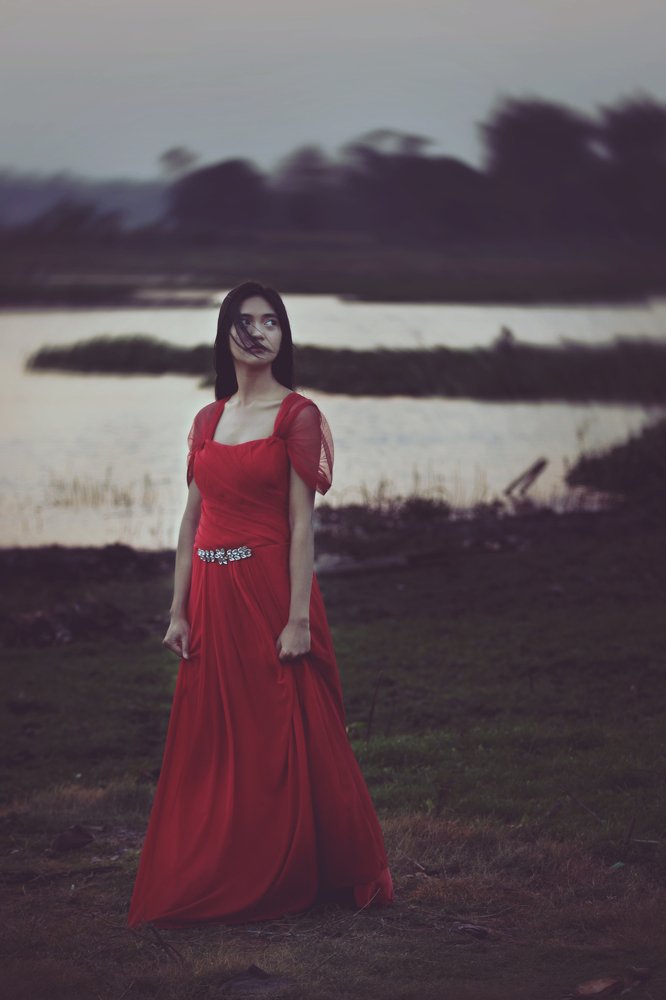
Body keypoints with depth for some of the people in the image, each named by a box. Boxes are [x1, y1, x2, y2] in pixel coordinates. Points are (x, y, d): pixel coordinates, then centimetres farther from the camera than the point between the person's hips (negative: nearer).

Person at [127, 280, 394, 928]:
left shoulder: (296, 415, -4)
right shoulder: (207, 421, 12)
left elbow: (301, 523, -9)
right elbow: (192, 519, 12)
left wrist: (299, 618, -15)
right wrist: (179, 611, 6)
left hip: (269, 590, -6)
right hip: (212, 596, 6)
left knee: (279, 742, 0)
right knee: (208, 742, 8)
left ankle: (282, 882, 11)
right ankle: (210, 882, 18)